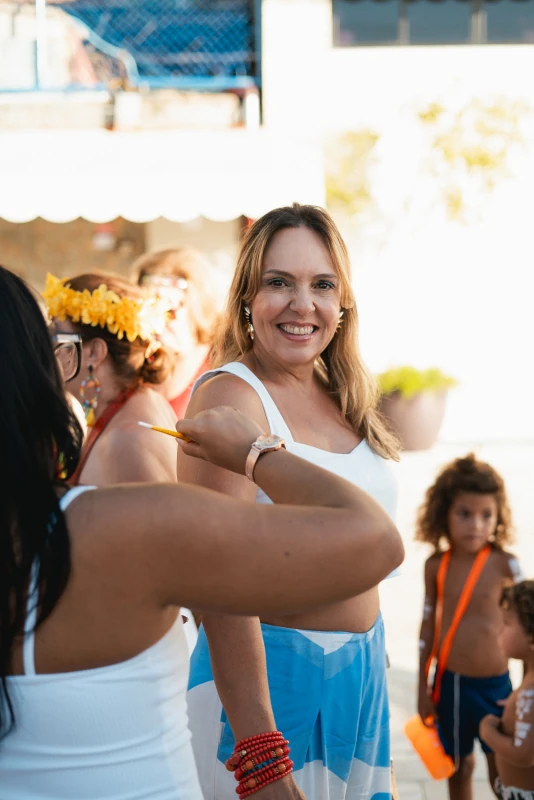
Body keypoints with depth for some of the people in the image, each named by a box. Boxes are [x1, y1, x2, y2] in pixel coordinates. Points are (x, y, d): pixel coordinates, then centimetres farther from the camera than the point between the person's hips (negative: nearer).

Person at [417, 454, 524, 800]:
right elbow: (429, 625, 5)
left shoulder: (505, 565, -15)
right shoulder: (436, 564, -5)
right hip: (449, 682, 3)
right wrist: (423, 686, 8)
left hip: (494, 685, -3)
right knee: (458, 766, 19)